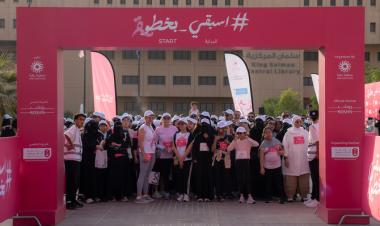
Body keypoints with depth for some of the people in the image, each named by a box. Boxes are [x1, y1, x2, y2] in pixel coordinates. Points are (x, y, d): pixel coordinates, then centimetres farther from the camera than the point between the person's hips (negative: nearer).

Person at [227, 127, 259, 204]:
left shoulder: (248, 141, -1)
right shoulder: (236, 142, 7)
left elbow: (257, 144, -20)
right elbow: (228, 149, -6)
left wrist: (247, 138, -18)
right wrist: (234, 140, -10)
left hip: (246, 160, -3)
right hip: (238, 161, 3)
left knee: (247, 178, -7)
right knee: (240, 178, 5)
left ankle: (249, 196, -7)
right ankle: (242, 195, 13)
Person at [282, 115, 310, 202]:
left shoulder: (305, 132, 12)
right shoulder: (288, 133, 4)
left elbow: (309, 144, 13)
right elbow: (285, 146, 0)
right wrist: (285, 157, -6)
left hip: (303, 159, 2)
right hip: (292, 160, -2)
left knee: (304, 178, 2)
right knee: (291, 179, -3)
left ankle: (304, 195, 10)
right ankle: (290, 196, 4)